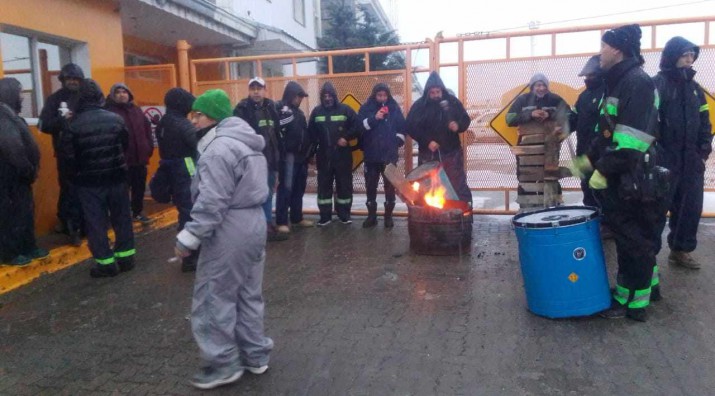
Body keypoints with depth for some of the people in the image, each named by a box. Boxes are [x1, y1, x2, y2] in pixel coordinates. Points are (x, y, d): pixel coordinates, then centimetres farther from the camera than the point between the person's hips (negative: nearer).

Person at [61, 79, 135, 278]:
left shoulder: (74, 124, -11)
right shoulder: (115, 119, -4)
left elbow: (67, 154, -8)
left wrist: (77, 173, 9)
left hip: (89, 181, -2)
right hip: (116, 176, 3)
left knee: (95, 222, 5)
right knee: (121, 217, 13)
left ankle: (106, 263, 8)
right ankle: (126, 256, 20)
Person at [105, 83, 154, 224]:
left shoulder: (136, 110, 13)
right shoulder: (110, 112, -8)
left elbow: (147, 129, 15)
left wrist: (149, 147, 6)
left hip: (140, 157, 6)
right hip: (122, 159, -6)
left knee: (140, 187, 15)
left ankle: (137, 212, 30)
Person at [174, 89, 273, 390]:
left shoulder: (219, 147, -18)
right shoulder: (248, 142, 14)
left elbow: (212, 201, -24)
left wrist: (190, 237, -18)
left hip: (229, 232, -10)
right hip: (254, 225, 10)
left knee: (213, 298, 2)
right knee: (248, 294, 17)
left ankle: (223, 364, 12)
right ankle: (255, 355, 26)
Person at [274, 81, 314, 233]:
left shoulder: (298, 112, 18)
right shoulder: (281, 110, -8)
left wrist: (308, 150, 14)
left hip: (301, 156, 8)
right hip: (288, 156, -8)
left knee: (299, 189, 13)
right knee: (286, 188, -5)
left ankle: (297, 218, 24)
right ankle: (281, 222, 1)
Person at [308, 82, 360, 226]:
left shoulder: (345, 110, -2)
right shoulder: (316, 111, 5)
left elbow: (357, 127, -3)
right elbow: (311, 133, 7)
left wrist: (346, 137, -15)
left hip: (342, 155, -1)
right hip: (323, 156, 2)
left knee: (344, 185, 6)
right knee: (324, 186, 6)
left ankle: (344, 214, 19)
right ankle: (325, 215, 16)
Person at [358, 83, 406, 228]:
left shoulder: (394, 108, 4)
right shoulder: (366, 108, 2)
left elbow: (402, 127, 8)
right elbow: (359, 127, -9)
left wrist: (398, 141, -1)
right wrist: (374, 119, -19)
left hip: (390, 155, 0)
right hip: (371, 155, 0)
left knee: (390, 186, 5)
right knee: (370, 186, 6)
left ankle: (388, 216, 16)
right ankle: (371, 216, 17)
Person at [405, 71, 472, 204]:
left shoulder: (453, 101, 0)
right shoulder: (419, 105, -4)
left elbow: (466, 120, 7)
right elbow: (411, 127, -7)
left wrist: (458, 126, -15)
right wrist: (427, 141, -16)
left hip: (451, 152, 1)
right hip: (428, 154, 0)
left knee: (459, 184, 5)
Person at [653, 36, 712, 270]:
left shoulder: (694, 87, 15)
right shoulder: (657, 85, -6)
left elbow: (704, 121, 18)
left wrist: (704, 147, 6)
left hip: (691, 161, 7)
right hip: (664, 160, -7)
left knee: (691, 208, 10)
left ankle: (680, 250, 24)